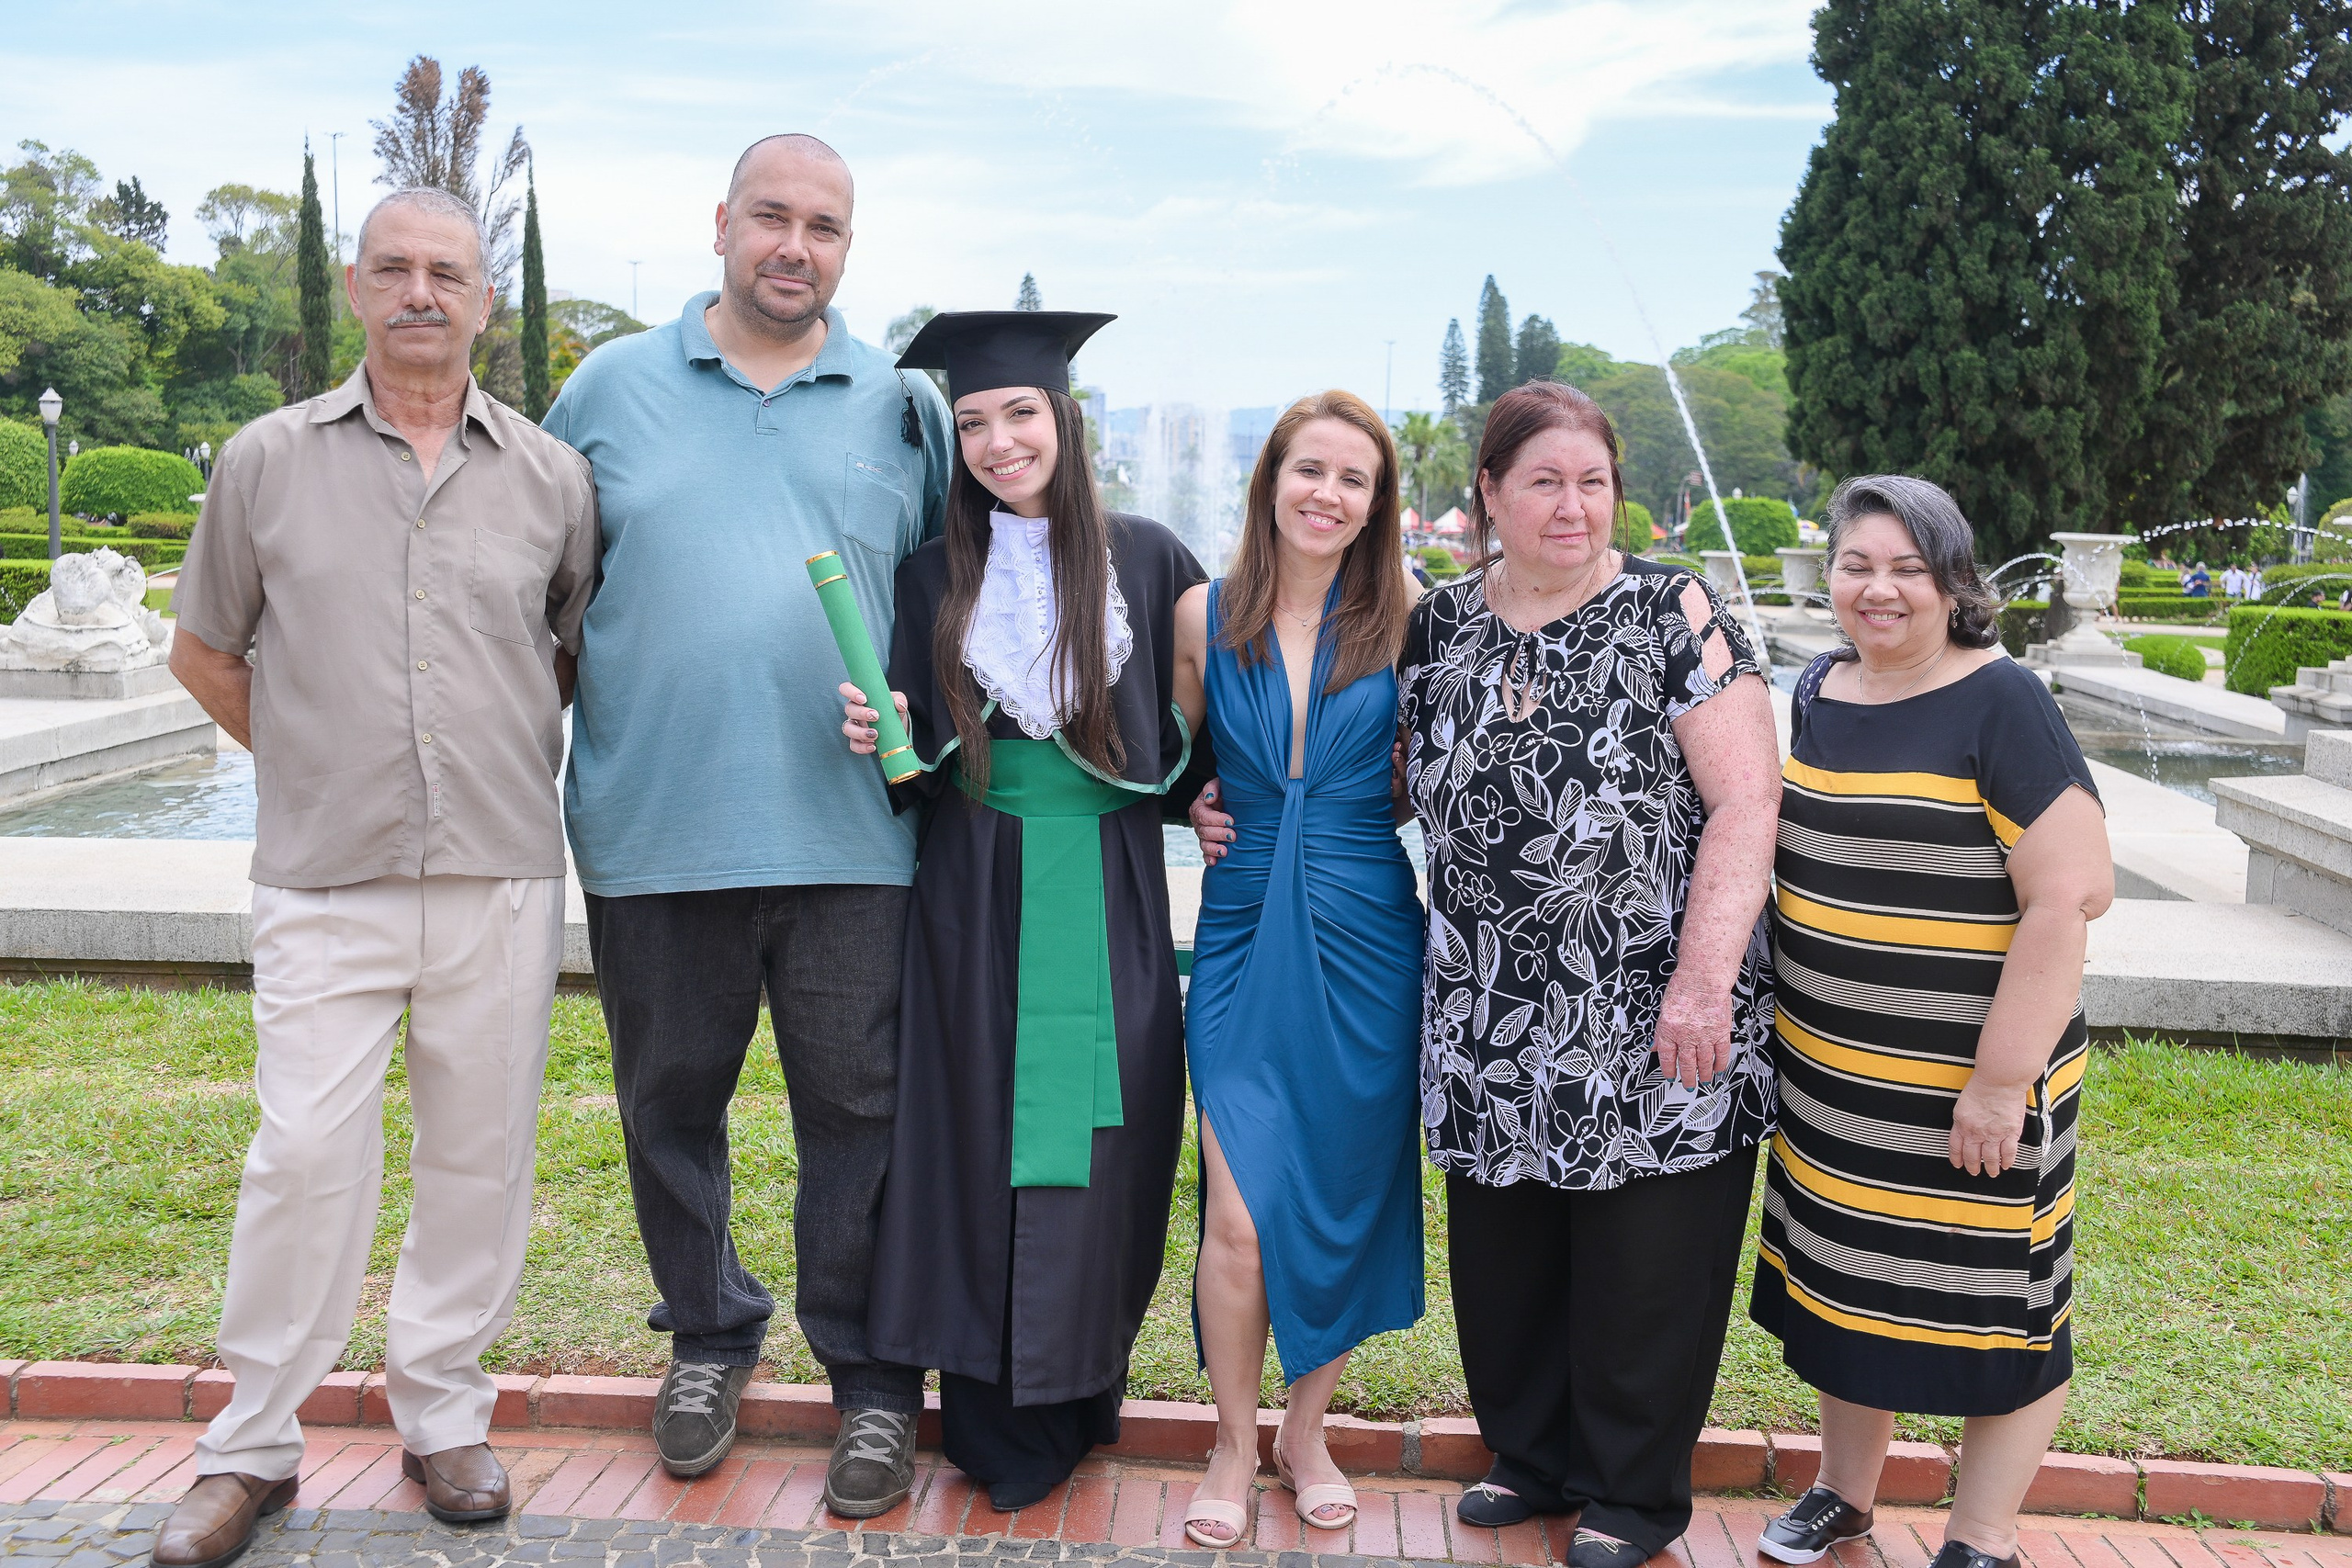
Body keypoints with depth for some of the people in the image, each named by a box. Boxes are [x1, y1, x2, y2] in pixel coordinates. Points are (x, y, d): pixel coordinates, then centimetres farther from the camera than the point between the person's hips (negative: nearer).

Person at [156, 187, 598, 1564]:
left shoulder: (552, 476, 6)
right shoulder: (269, 459, 5)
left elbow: (590, 649, 18)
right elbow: (205, 652, 14)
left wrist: (519, 764, 10)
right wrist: (318, 766, 9)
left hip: (502, 879, 1)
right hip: (326, 882, -1)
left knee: (480, 1157, 8)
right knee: (304, 1157, -3)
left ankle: (445, 1415, 25)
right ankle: (252, 1450, 15)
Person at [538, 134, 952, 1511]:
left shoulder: (906, 406, 8)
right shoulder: (612, 387, 8)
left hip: (845, 831, -1)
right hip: (653, 829, 1)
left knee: (859, 1109, 4)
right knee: (673, 1100, 13)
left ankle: (873, 1379, 20)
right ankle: (709, 1337, 35)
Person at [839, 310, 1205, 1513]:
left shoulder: (1145, 558, 3)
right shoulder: (933, 576, 6)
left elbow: (1191, 727, 8)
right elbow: (918, 764, 7)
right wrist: (880, 738, -12)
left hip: (1107, 901, 0)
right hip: (977, 903, 1)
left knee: (1099, 1145, 3)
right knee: (982, 1145, 3)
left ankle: (1080, 1396, 22)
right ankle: (999, 1422, 18)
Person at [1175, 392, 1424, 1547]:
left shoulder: (1402, 617, -2)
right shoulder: (1201, 616, 1)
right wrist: (1190, 805, 1)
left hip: (1362, 941, 0)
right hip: (1244, 938, 0)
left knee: (1340, 1202, 10)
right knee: (1240, 1214, -3)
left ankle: (1306, 1433, 31)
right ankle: (1235, 1445, 21)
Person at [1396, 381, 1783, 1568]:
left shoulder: (1674, 615, -6)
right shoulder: (1438, 626, 6)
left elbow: (1746, 803, -11)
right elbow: (1397, 778, 16)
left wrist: (1703, 983, -17)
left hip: (1650, 1021, -4)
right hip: (1491, 1016, 4)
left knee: (1642, 1265, 8)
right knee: (1502, 1250, 14)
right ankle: (1532, 1453, 37)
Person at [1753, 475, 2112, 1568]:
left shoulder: (2000, 703, -14)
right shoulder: (1817, 690, 5)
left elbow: (2072, 895, -18)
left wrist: (2002, 1079, -20)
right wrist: (1780, 1018, 14)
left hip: (1967, 1077, -6)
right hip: (1829, 1068, 6)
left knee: (1990, 1298, 7)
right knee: (1845, 1275, 18)